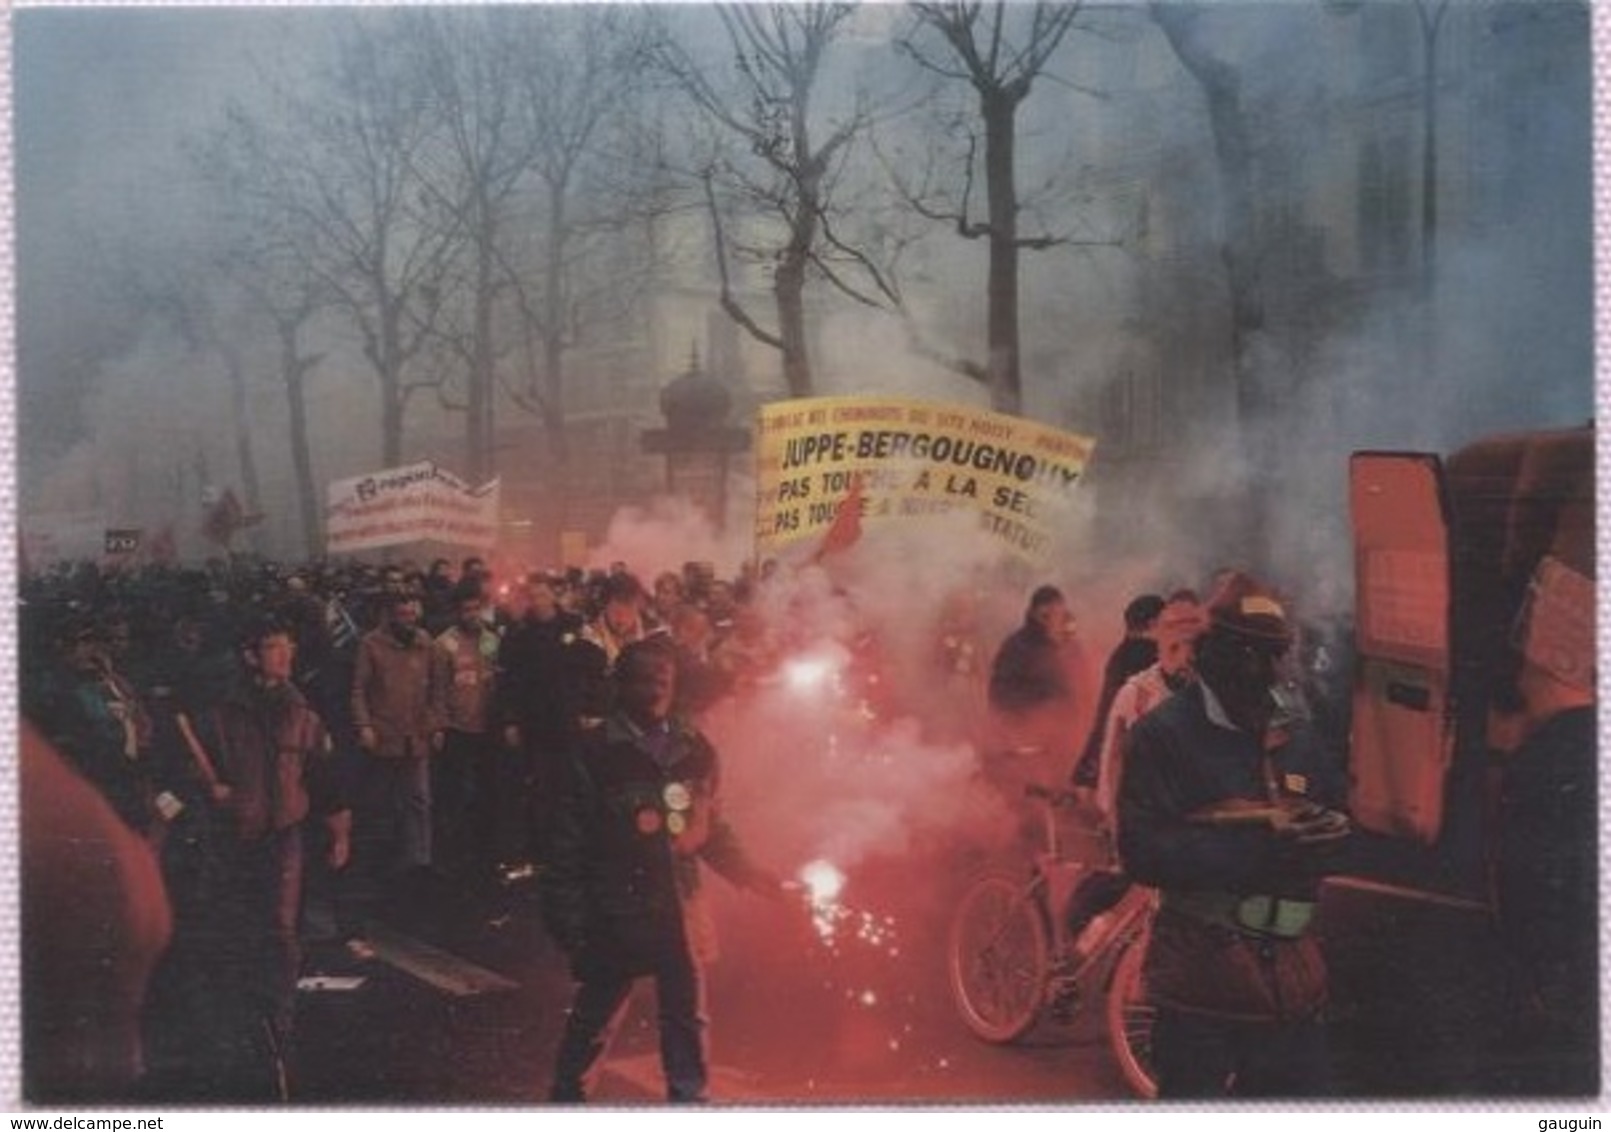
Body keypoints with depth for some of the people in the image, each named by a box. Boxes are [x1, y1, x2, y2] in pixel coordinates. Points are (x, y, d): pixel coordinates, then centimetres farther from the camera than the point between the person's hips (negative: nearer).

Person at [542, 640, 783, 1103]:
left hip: (680, 914, 4)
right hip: (616, 917, -4)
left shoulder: (696, 751, 5)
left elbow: (713, 829, 12)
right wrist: (570, 924, -11)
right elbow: (567, 847, -8)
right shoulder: (594, 753, -9)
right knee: (593, 1024, 8)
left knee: (687, 1024, 14)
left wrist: (749, 873, -3)